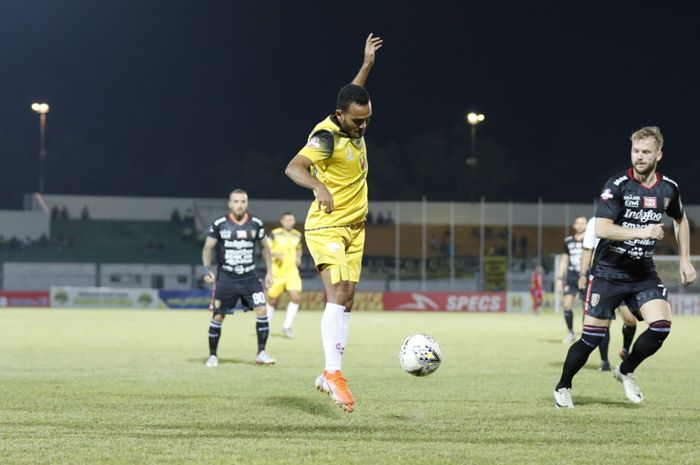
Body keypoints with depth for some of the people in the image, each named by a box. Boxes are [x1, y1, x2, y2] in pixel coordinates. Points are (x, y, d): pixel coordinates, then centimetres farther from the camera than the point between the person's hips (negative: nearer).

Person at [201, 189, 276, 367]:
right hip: (226, 277, -2)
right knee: (218, 316, 0)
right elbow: (208, 248, 4)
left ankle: (261, 353, -3)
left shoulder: (256, 224, 3)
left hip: (249, 277, 2)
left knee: (262, 310, -12)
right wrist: (207, 269, -9)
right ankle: (212, 356, 14)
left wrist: (269, 271, 10)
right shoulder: (219, 224, -4)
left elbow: (265, 247, 15)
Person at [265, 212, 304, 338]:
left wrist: (298, 258, 5)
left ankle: (287, 326, -3)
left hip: (291, 270, 3)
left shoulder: (297, 235, 9)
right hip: (277, 270, -3)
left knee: (296, 297, -14)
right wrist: (276, 254, -23)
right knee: (273, 299, 4)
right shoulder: (275, 234, -4)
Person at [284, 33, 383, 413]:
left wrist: (367, 64, 33)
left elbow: (354, 96, 28)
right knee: (338, 297, -20)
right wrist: (319, 186, -52)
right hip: (327, 228, -9)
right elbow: (293, 167, -35)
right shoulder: (327, 136, -22)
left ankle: (329, 375, 9)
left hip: (353, 229, 9)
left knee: (345, 301, 6)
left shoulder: (353, 127, 4)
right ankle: (333, 373, -23)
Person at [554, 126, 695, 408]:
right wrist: (641, 232, -34)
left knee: (661, 326, -15)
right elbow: (601, 228, -23)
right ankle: (562, 388, 19)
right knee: (592, 337, -4)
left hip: (643, 272, 4)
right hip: (608, 271, -4)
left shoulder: (668, 188, 0)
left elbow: (680, 220, 21)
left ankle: (626, 371, 12)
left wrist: (685, 260, 15)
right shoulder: (618, 185, -15)